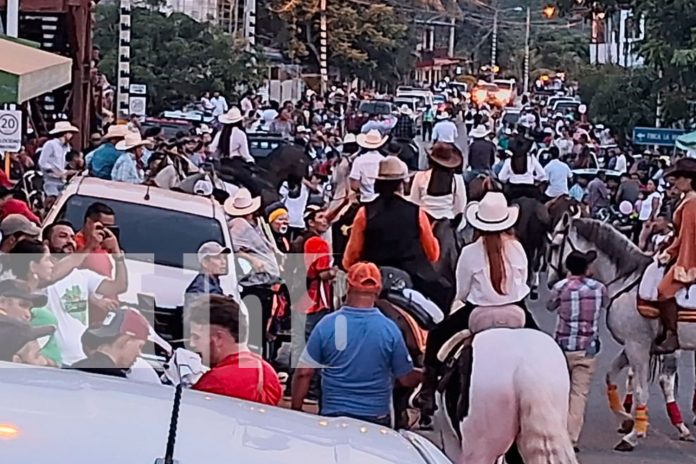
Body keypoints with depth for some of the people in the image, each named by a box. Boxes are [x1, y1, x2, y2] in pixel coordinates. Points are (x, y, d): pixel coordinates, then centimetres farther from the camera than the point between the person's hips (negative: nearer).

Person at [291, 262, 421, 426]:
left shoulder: (327, 325, -7)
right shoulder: (390, 329, -8)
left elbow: (303, 374, -5)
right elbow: (407, 379, 1)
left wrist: (295, 411, 6)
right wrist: (424, 375, 23)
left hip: (332, 415, 0)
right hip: (376, 418, 0)